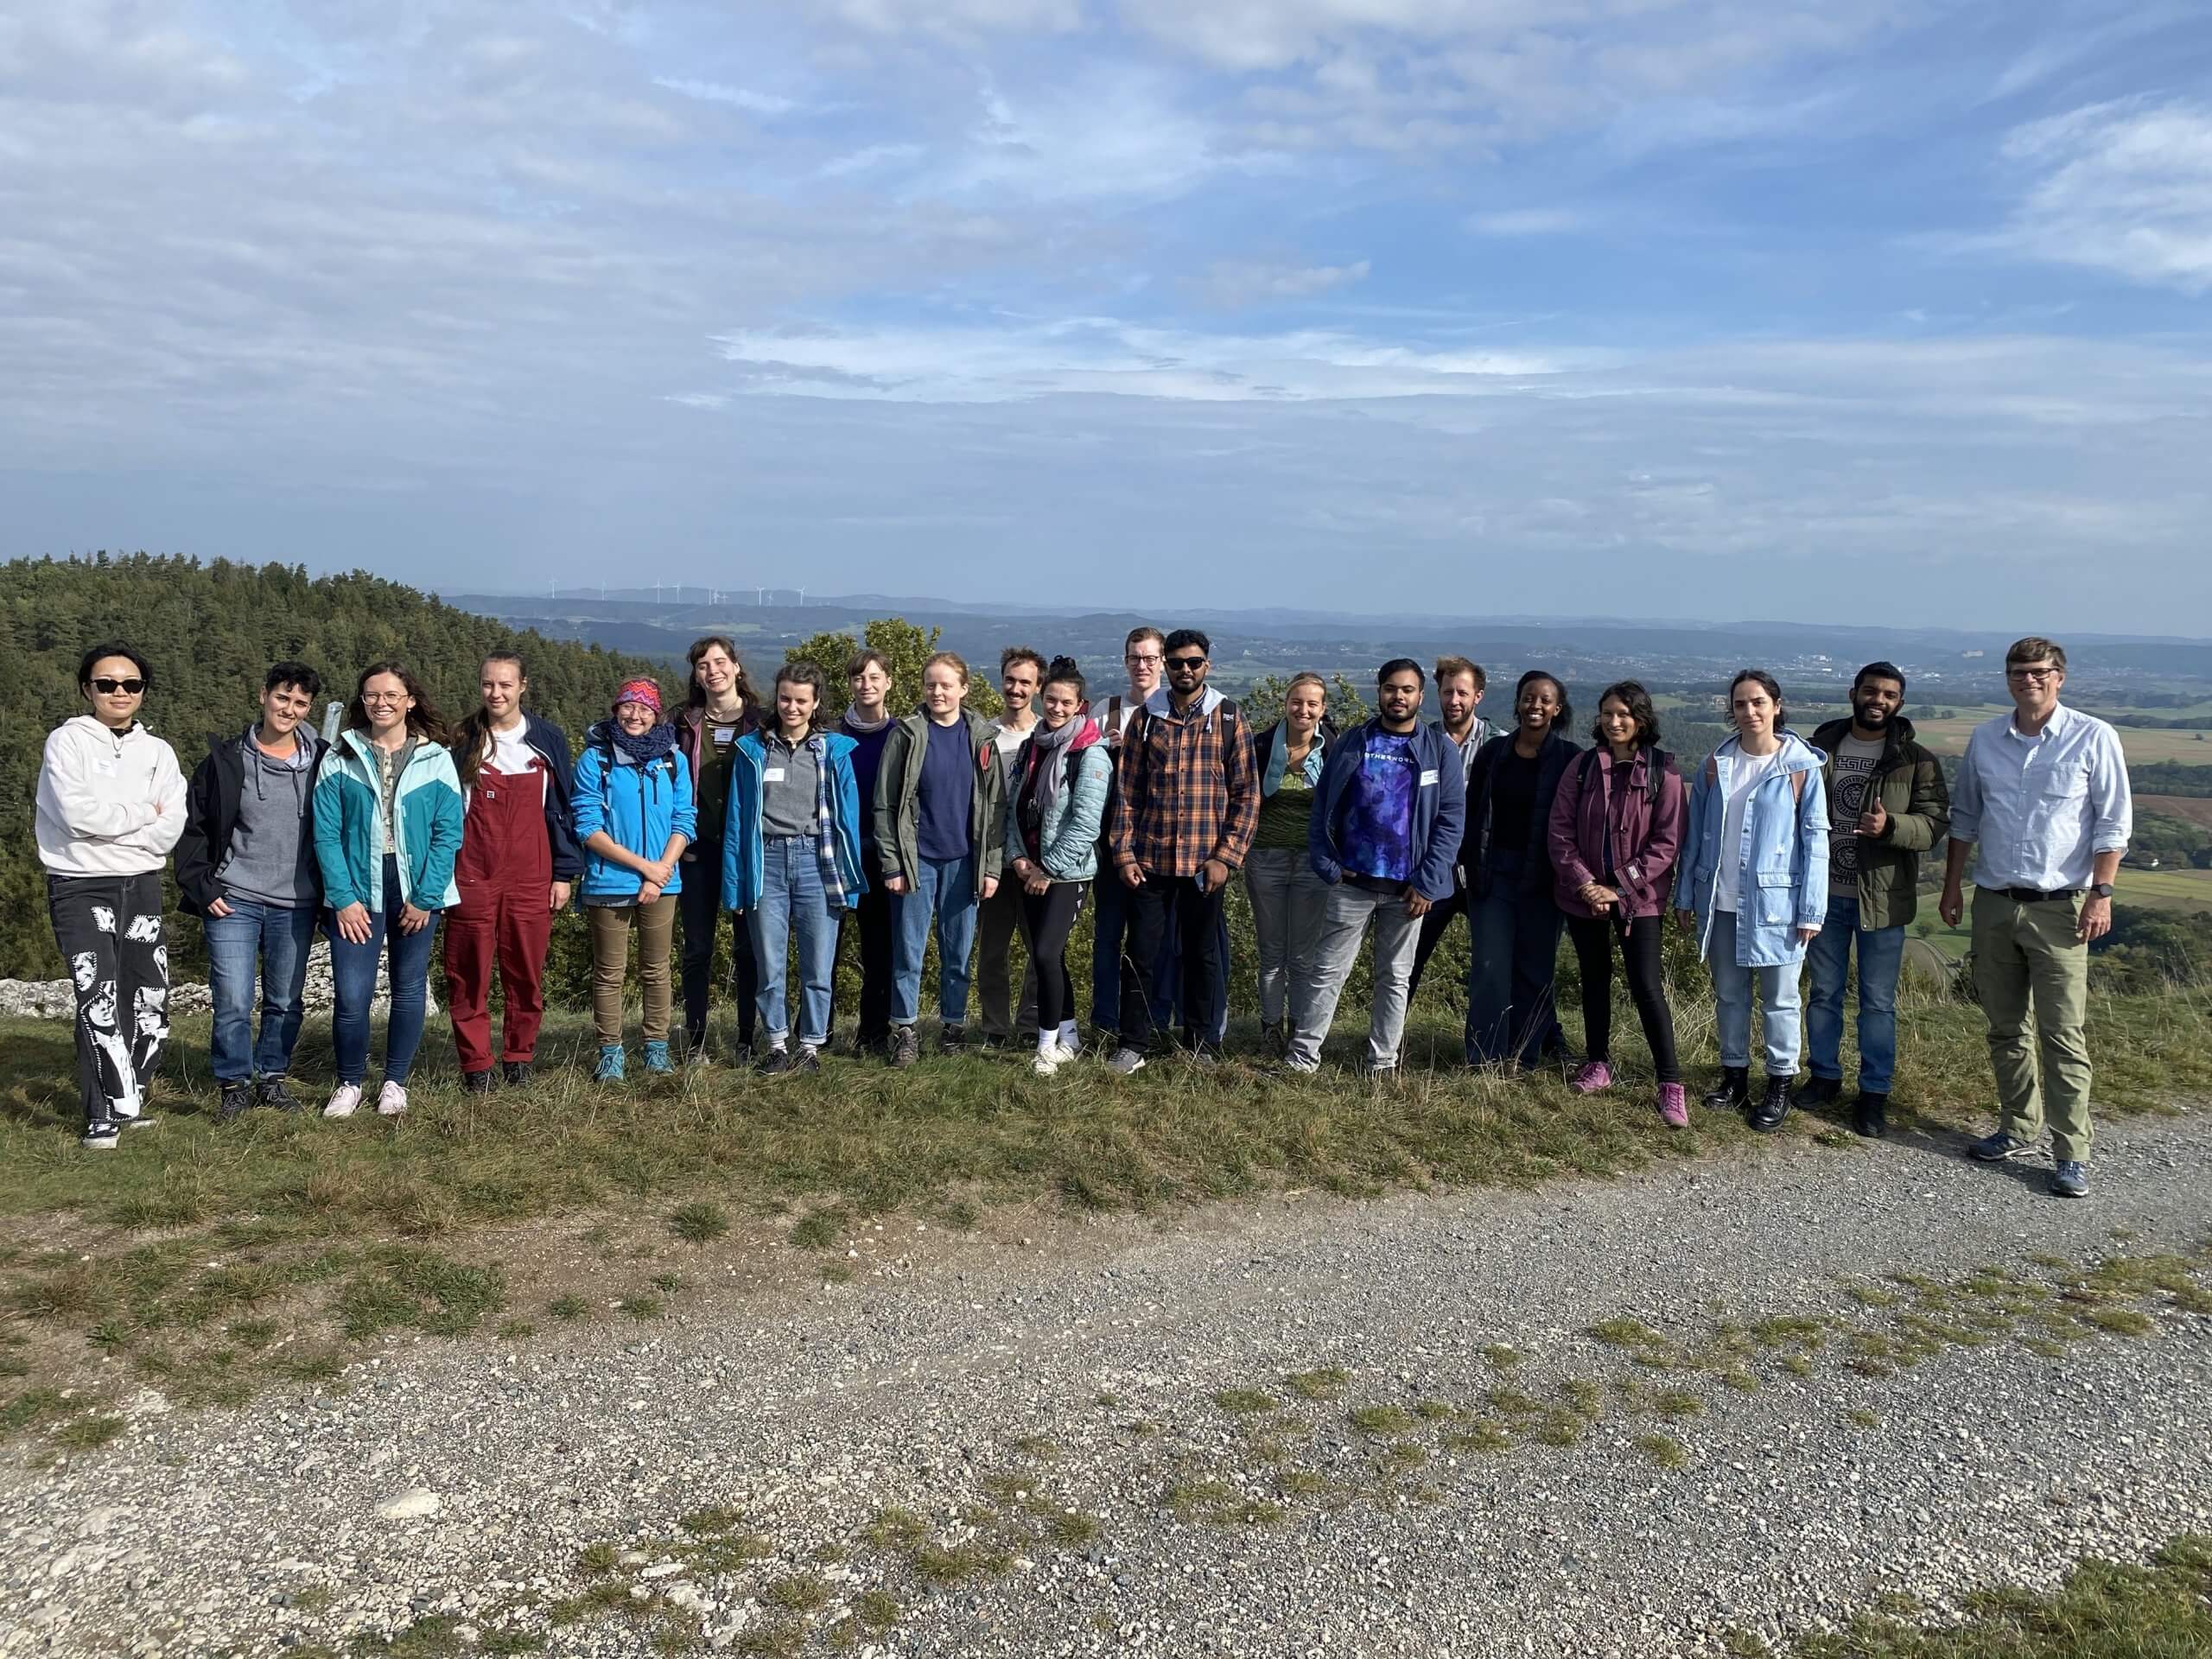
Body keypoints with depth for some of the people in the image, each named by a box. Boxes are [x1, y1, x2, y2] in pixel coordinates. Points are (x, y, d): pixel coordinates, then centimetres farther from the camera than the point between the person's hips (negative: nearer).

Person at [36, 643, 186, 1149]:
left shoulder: (157, 751, 10)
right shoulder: (67, 741, -2)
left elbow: (170, 828, -3)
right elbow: (78, 814, -17)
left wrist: (107, 826, -11)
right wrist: (142, 813, -6)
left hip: (142, 885, 5)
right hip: (81, 887, -5)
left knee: (150, 998, 6)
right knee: (99, 998, -13)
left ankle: (127, 1099, 20)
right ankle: (107, 1114, -8)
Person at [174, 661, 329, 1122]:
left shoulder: (319, 763, 4)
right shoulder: (225, 759, 0)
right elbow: (192, 827, 4)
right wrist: (202, 889, -3)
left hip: (296, 904, 2)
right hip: (233, 900, -2)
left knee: (285, 1001, 9)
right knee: (232, 1002, -5)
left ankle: (273, 1078, 24)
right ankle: (235, 1084, 10)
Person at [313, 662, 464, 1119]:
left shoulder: (436, 758, 2)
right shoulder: (340, 758, 2)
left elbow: (449, 833, -3)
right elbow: (326, 832, -2)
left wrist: (426, 898, -10)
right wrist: (343, 897, -11)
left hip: (416, 892, 1)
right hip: (357, 892, 0)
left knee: (409, 990, 9)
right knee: (351, 994, -6)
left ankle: (395, 1082, 24)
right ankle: (349, 1082, 14)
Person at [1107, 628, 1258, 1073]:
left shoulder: (1229, 718, 2)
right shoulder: (1146, 718, 6)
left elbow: (1247, 793, 0)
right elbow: (1127, 790, 5)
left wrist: (1226, 856, -8)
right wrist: (1124, 852, -3)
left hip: (1204, 861, -1)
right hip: (1149, 860, 1)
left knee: (1202, 954, 8)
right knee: (1141, 951, 4)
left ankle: (1202, 1047, 19)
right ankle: (1132, 1045, 14)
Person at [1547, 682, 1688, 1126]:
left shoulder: (1662, 771, -6)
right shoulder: (1583, 766, 1)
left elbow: (1666, 841, -8)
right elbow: (1560, 829, -1)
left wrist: (1620, 888, -14)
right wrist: (1583, 882, -12)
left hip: (1638, 897, -3)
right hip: (1583, 894, 3)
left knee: (1647, 986, -8)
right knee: (1594, 978, 14)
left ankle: (1671, 1083, -1)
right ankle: (1597, 1064, 29)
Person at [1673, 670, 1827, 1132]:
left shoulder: (1801, 766, -6)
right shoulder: (1716, 764, 4)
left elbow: (1815, 839, -6)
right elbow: (1695, 832, 9)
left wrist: (1811, 909, -9)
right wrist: (1685, 895, 8)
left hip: (1775, 903, -4)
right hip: (1721, 902, 4)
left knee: (1779, 998, 6)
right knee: (1729, 994, 14)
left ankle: (1780, 1086, 18)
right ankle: (1734, 1075, 28)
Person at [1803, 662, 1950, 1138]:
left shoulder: (1915, 761, -3)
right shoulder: (1821, 749, 4)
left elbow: (1935, 824, -8)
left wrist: (1891, 825, -28)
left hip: (1882, 898, -2)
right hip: (1824, 895, 2)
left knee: (1878, 1001, 6)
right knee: (1824, 992, 14)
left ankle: (1874, 1092, 16)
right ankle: (1824, 1075, 29)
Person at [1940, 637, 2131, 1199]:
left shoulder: (2093, 737, -5)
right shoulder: (1985, 739, 7)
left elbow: (2114, 822, -4)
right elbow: (1964, 816, 15)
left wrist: (2101, 893, -11)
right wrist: (1952, 885, 13)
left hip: (2058, 906, -4)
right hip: (1993, 902, 4)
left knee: (2062, 1035, -5)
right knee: (2007, 1028, 12)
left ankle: (2071, 1153, 1)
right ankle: (2019, 1129, 25)